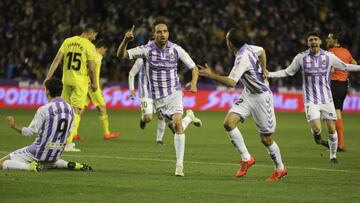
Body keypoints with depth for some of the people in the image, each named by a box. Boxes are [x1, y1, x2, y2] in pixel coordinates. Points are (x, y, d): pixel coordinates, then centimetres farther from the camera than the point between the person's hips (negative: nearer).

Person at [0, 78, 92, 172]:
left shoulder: (44, 110, -16)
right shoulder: (70, 109, 2)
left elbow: (29, 132, -12)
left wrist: (14, 125, 1)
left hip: (39, 153, -6)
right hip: (56, 155, 6)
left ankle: (30, 166, -20)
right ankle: (68, 165, 14)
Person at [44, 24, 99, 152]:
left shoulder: (68, 41, 5)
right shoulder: (89, 46, -9)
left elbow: (57, 59, 1)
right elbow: (92, 67, -10)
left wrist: (48, 77, 1)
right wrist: (94, 82, 5)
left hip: (66, 80, 5)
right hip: (80, 81, -5)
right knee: (76, 111, 0)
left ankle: (66, 140, 22)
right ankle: (68, 143, -5)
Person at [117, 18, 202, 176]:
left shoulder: (176, 49, -9)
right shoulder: (147, 49, -9)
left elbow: (193, 67, 1)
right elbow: (121, 55, -11)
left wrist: (193, 83, -18)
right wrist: (126, 40, -30)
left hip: (174, 93, -2)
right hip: (158, 98, 2)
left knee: (177, 124, -23)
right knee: (175, 129, 7)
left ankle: (179, 165, -17)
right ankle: (189, 118, 44)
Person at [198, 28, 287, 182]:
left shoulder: (242, 58, -27)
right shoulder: (247, 48, -1)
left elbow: (231, 82, -32)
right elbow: (262, 51, 21)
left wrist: (211, 75, -29)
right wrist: (263, 72, 27)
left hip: (261, 97, -9)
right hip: (248, 94, 9)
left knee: (266, 139, 2)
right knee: (229, 123, -9)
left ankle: (280, 169, 22)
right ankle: (246, 158, -1)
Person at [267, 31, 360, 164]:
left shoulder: (328, 56, 2)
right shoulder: (301, 58, -1)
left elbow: (345, 67, 15)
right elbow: (287, 72, 9)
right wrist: (269, 74, 1)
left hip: (326, 98, 2)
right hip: (311, 100, -2)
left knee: (332, 129, -1)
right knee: (316, 129, -17)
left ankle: (333, 156, 18)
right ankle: (317, 137, 21)